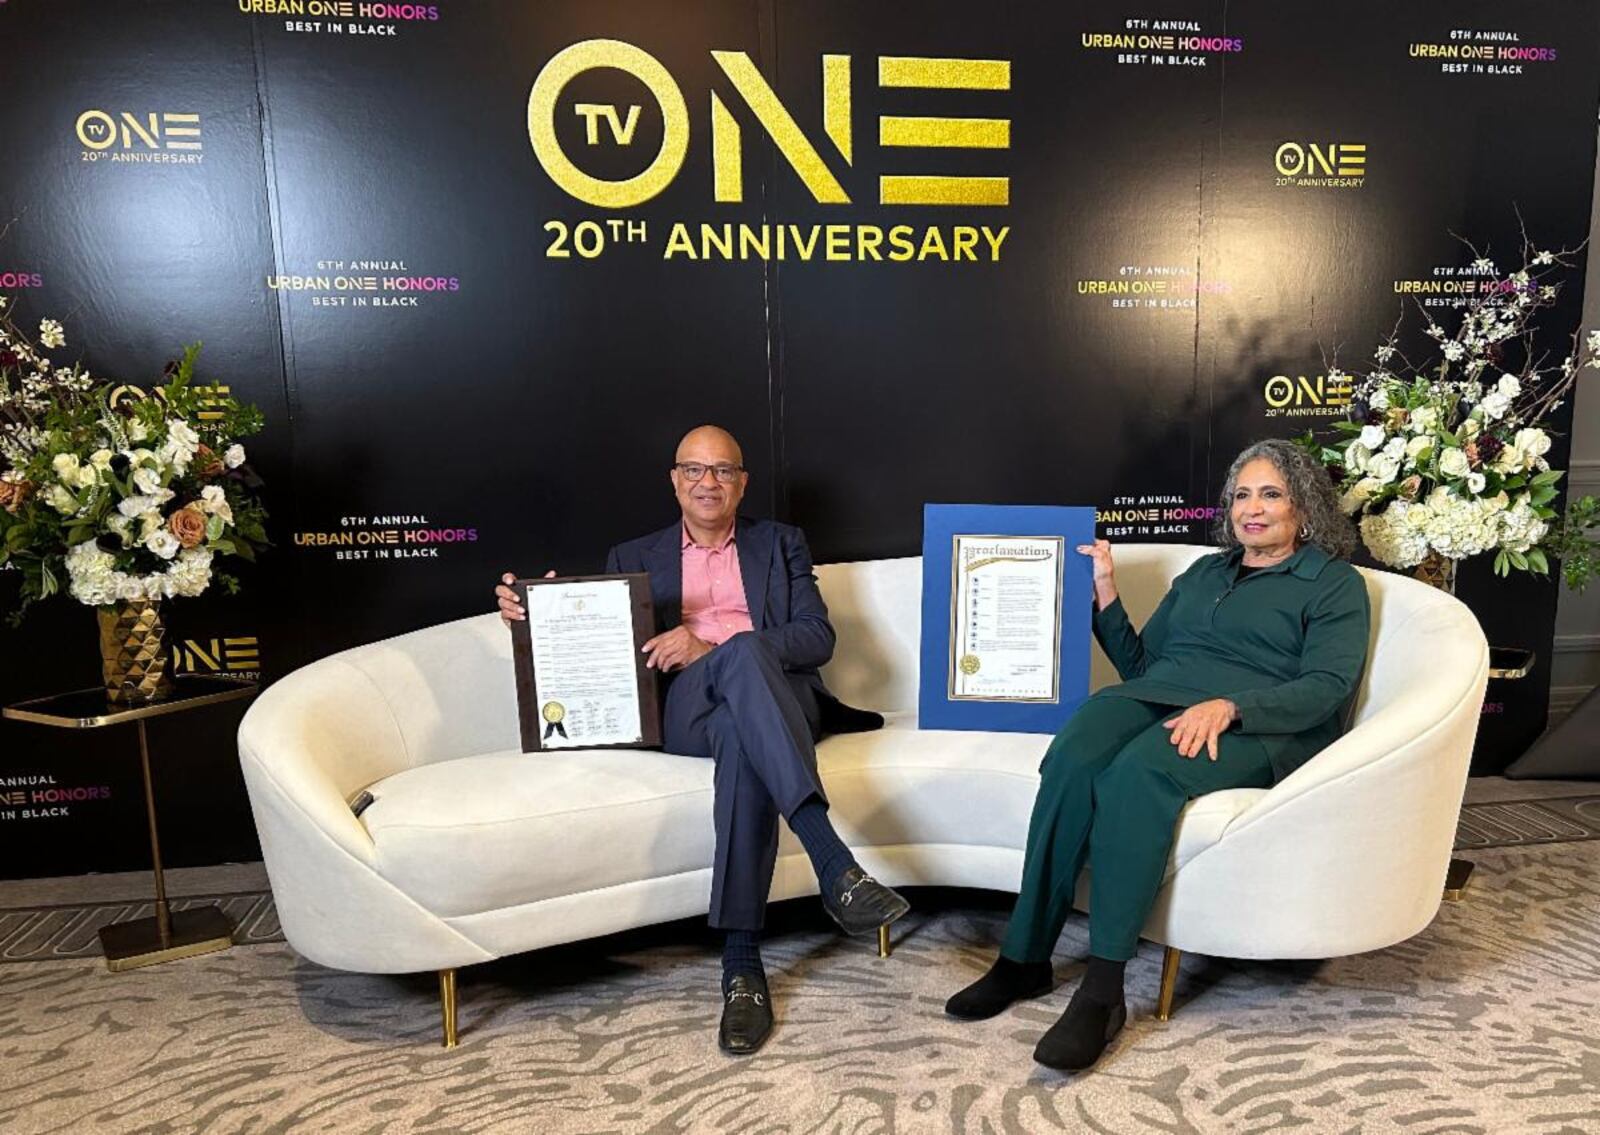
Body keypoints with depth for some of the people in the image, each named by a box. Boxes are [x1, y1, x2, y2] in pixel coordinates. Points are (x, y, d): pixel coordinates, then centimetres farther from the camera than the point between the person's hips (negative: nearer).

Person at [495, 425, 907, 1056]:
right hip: (685, 711, 0)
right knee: (743, 652, -38)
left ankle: (742, 965, -43)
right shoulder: (634, 558, 27)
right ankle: (835, 866, -49)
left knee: (741, 708, -39)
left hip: (775, 701, 1)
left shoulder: (780, 544, 23)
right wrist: (534, 614, -4)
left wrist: (712, 648, -9)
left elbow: (818, 638, 6)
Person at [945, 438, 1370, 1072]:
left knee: (1138, 772, -38)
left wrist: (1228, 706, -21)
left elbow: (1327, 686, -4)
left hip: (1255, 727, -4)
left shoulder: (1335, 584, 13)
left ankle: (1102, 993, -34)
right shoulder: (1203, 573, 29)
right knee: (1071, 762, -31)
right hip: (1154, 699, 5)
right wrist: (1106, 597, 14)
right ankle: (1024, 959, -24)